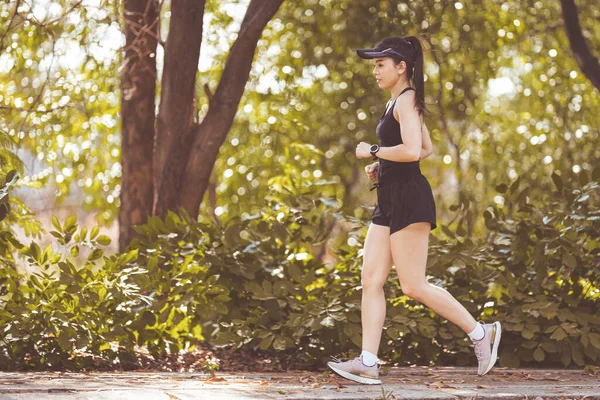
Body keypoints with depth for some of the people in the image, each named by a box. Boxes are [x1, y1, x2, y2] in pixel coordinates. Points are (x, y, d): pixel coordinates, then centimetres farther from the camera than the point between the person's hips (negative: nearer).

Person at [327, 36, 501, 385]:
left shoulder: (406, 100, -11)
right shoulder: (398, 102, 19)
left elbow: (412, 150, -25)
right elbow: (427, 148, 29)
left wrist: (372, 151, -13)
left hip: (409, 199, -10)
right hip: (390, 202, 10)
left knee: (413, 286, -8)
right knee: (371, 280, 2)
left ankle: (481, 332, 4)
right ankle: (368, 363, -2)